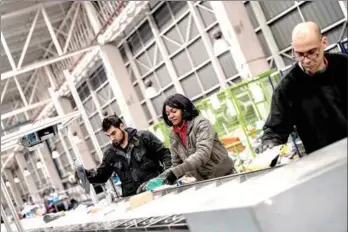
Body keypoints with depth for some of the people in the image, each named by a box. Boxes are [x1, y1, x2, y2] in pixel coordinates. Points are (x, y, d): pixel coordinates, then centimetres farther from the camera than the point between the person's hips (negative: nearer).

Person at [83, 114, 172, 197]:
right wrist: (85, 173, 1)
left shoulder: (144, 137, 1)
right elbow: (101, 175, 19)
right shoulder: (110, 153, 12)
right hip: (132, 195, 3)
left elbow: (164, 153, 1)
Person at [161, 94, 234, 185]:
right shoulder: (174, 136, 5)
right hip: (202, 182, 5)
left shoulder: (201, 123, -13)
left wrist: (176, 172, -35)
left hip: (223, 177, -5)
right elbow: (176, 164, 8)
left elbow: (203, 154, -26)